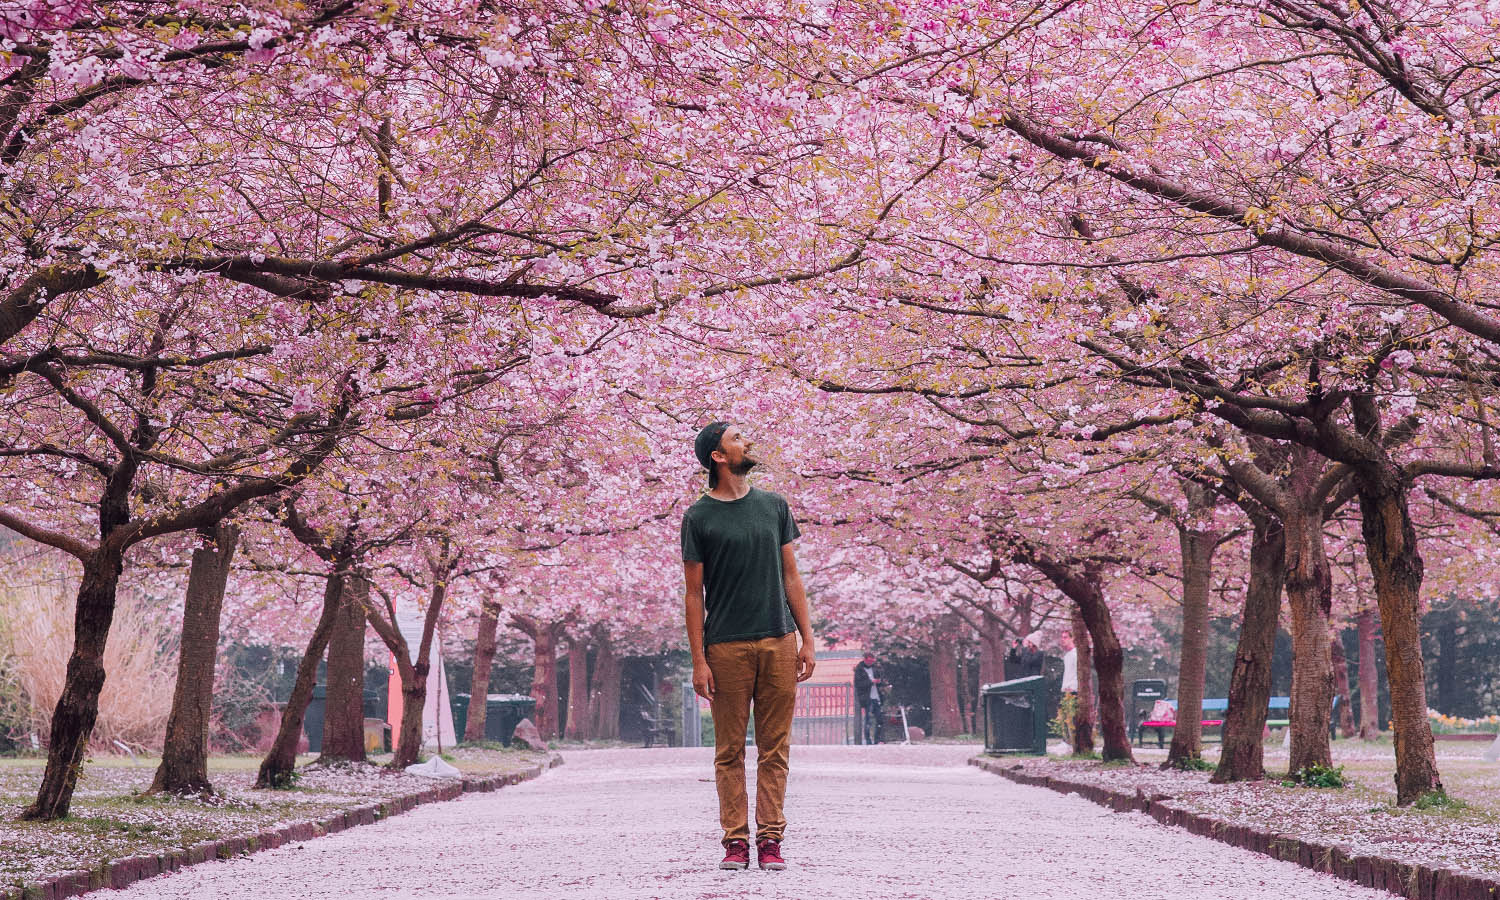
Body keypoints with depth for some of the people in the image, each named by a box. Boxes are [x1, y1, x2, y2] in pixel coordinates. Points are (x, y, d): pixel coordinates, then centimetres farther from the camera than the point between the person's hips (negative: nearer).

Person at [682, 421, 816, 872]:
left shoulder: (774, 506, 13)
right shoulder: (698, 517, 2)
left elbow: (791, 577, 14)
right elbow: (694, 593, 2)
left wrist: (807, 640, 7)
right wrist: (698, 660, -4)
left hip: (779, 643, 3)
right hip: (727, 648, -3)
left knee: (775, 749, 2)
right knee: (730, 751, 1)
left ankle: (770, 840, 6)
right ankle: (735, 840, 6)